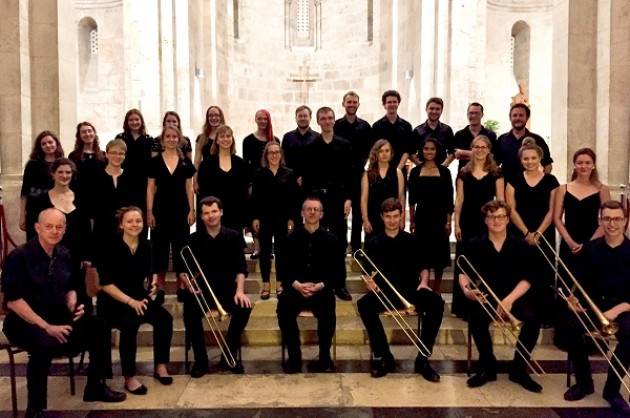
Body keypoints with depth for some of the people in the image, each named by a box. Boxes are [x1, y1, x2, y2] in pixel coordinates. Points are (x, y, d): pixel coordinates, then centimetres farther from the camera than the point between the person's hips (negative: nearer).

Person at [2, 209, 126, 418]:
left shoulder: (64, 255, 4)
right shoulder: (19, 256, -15)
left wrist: (73, 306, -7)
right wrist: (47, 327, -26)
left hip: (57, 315, 6)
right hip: (24, 320, -6)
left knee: (98, 327, -11)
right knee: (45, 344, -36)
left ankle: (95, 386, 7)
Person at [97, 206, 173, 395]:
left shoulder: (145, 246, 2)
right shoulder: (111, 247, -13)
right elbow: (105, 284, -16)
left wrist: (152, 282, -9)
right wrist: (130, 301, -24)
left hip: (138, 297, 5)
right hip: (113, 301, -5)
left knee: (164, 317, -20)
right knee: (131, 321, -34)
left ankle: (160, 366, -5)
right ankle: (129, 377, -21)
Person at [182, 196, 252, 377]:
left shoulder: (234, 236, 2)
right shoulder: (194, 239, 2)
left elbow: (240, 267, -3)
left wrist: (239, 290, -19)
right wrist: (189, 282, -20)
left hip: (227, 289, 0)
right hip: (202, 289, 0)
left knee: (244, 307, -29)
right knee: (190, 309, -31)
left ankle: (229, 356, -8)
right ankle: (201, 360, -13)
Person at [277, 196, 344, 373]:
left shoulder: (331, 239, 4)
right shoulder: (291, 238, 5)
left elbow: (339, 271, 2)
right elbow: (284, 269, 3)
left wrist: (320, 286, -13)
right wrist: (297, 285, -15)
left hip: (322, 290, -1)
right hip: (295, 288, 1)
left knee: (328, 311, -31)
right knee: (283, 307, -29)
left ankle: (325, 357, -11)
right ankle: (294, 356, -14)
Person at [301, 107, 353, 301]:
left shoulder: (344, 145, 5)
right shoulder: (311, 147, 4)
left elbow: (350, 174, 3)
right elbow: (306, 176, 3)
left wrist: (348, 198, -6)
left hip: (339, 198, 1)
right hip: (317, 197, 0)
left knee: (340, 241, 4)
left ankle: (340, 285, 13)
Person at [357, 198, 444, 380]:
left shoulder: (412, 241, 13)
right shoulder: (373, 243, 10)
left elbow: (422, 268, 14)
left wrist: (423, 282, -8)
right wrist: (369, 280, -18)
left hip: (411, 290, 1)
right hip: (384, 291, -1)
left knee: (436, 302, -29)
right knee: (364, 304, -32)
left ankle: (422, 359, -18)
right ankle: (383, 357, -18)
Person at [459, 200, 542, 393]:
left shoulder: (521, 246, 1)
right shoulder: (475, 245, 2)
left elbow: (526, 279, -5)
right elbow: (464, 273, 1)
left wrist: (510, 299, -22)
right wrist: (466, 289, -22)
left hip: (515, 296, 1)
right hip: (486, 297, -1)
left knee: (533, 318, -29)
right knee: (476, 318, -32)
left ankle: (518, 368, -6)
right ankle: (487, 366, -7)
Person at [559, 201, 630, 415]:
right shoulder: (590, 248, 2)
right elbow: (583, 283, 7)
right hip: (594, 304, 2)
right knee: (570, 324, -27)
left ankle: (612, 389, -11)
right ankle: (584, 382, -4)